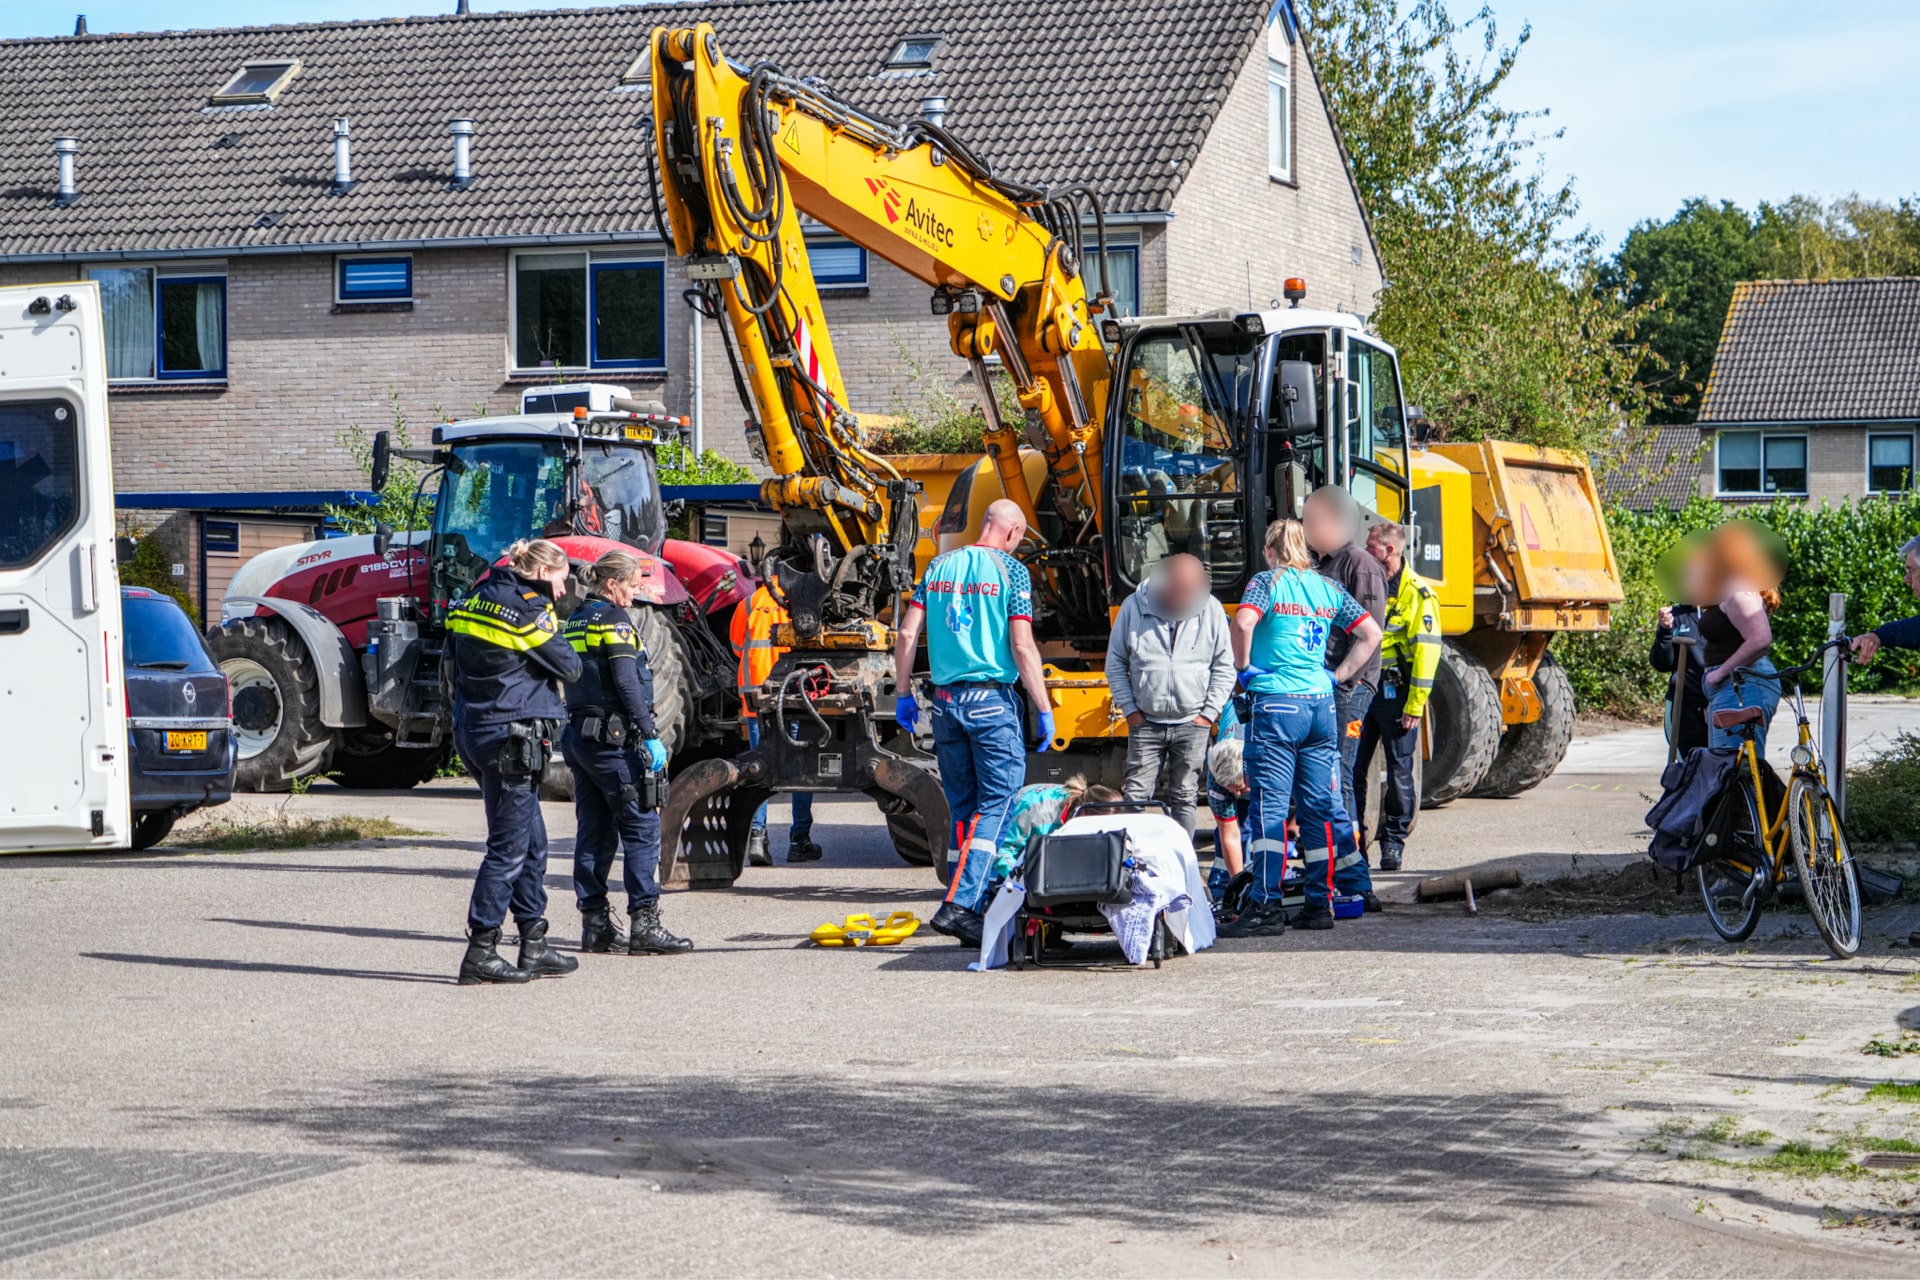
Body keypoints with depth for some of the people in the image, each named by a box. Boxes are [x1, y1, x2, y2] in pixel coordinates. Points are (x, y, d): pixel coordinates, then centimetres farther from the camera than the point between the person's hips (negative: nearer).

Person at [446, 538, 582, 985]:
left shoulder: (479, 597, 12)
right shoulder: (528, 609, -14)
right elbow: (570, 668, -6)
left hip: (474, 730, 9)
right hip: (511, 736, -9)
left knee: (532, 842, 15)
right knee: (509, 847, -4)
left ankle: (534, 947, 19)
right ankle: (480, 953, -3)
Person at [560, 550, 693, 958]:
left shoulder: (576, 621, 16)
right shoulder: (613, 619, -10)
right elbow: (627, 683, -17)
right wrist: (651, 735, -17)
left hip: (579, 735, 9)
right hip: (612, 737, -9)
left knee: (593, 832, 10)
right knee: (641, 826, -7)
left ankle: (595, 924, 11)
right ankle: (644, 924, -11)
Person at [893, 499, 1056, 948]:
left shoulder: (940, 567, 11)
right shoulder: (1010, 570, -5)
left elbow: (907, 633, 7)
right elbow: (1022, 647, -11)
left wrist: (903, 694, 15)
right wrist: (1044, 709, -7)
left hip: (945, 701, 6)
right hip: (992, 699, -6)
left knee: (963, 808, 14)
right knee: (997, 805, -3)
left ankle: (967, 910, 19)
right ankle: (960, 903, -16)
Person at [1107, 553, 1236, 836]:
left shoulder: (1211, 611, -2)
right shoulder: (1133, 607, -3)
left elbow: (1224, 668, 4)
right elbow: (1115, 663, 5)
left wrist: (1208, 714, -3)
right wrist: (1130, 710, 0)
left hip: (1192, 724, 0)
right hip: (1146, 723, 0)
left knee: (1184, 799, 5)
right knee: (1135, 795, -2)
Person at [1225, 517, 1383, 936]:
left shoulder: (1268, 581, -3)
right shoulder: (1328, 588, 12)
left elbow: (1243, 622, -21)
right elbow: (1371, 634, 13)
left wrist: (1243, 666, -7)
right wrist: (1338, 676, 15)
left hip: (1276, 702, -5)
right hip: (1321, 704, 5)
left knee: (1270, 806, -6)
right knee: (1321, 805, 10)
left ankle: (1266, 908, -10)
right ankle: (1319, 904, 13)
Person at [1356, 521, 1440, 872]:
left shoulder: (1417, 594, -7)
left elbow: (1426, 652, -11)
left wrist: (1415, 706, -15)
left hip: (1395, 694, -6)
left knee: (1399, 770, 1)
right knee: (1351, 765, 3)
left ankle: (1393, 841, 10)